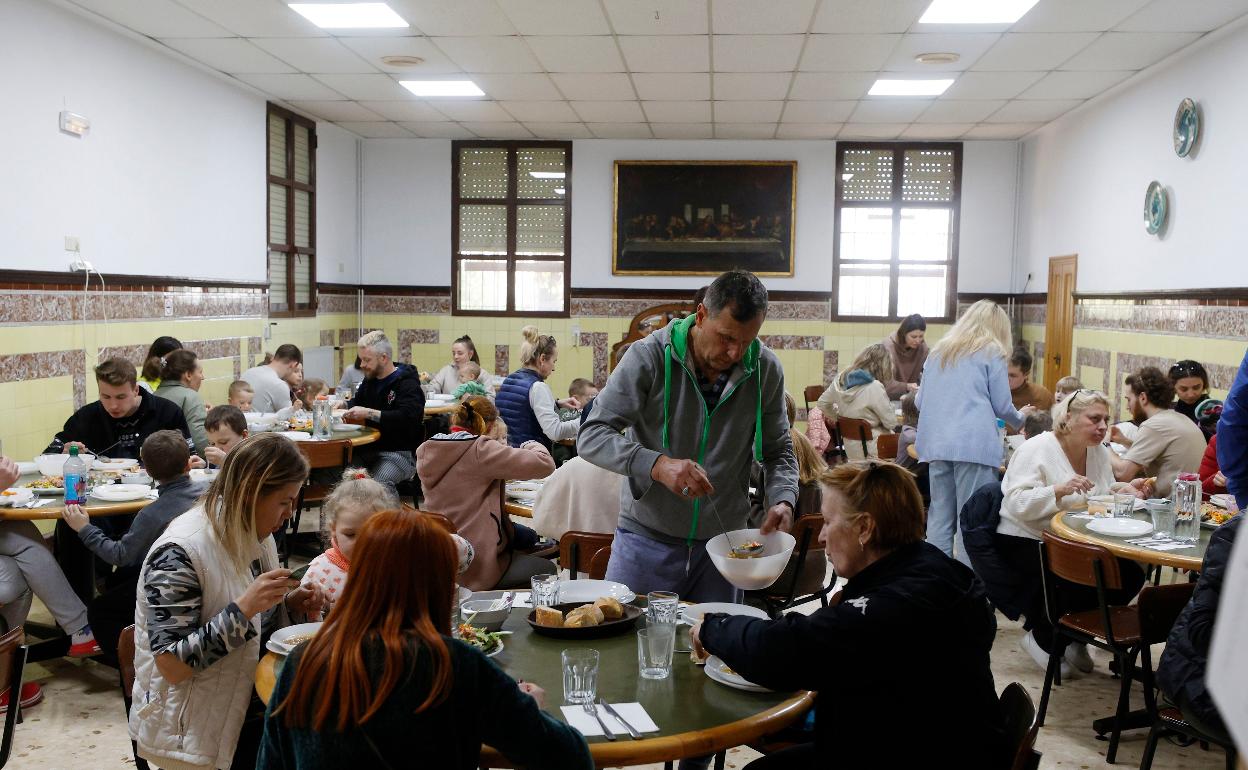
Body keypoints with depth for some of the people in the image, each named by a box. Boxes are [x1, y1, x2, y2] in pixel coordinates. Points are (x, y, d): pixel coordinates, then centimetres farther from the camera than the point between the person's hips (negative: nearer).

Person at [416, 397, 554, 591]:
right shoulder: (480, 450, -20)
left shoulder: (425, 451, 2)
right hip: (475, 567, -8)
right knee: (546, 569, 16)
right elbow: (544, 464, -20)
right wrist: (531, 445, 1)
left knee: (527, 536, 27)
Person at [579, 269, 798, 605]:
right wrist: (658, 465, -34)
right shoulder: (649, 357, -15)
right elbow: (591, 437, -18)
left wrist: (783, 500, -14)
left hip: (722, 541, 3)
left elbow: (778, 451, 7)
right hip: (648, 538, -2)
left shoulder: (766, 369, -4)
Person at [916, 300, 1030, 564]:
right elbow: (1001, 405, 4)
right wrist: (1020, 419, 25)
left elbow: (920, 402, 21)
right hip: (974, 444, -5)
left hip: (935, 443, 5)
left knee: (939, 515, 9)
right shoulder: (991, 352, 4)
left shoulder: (939, 351, 19)